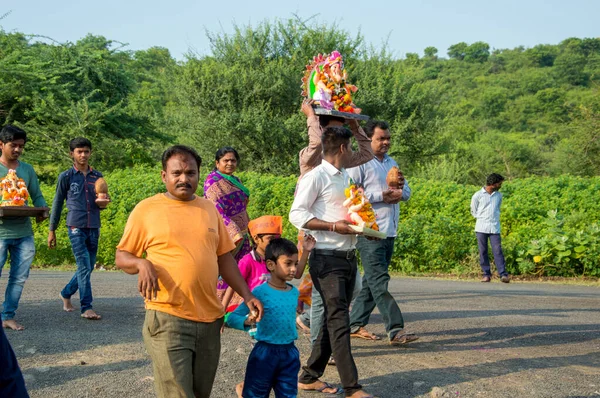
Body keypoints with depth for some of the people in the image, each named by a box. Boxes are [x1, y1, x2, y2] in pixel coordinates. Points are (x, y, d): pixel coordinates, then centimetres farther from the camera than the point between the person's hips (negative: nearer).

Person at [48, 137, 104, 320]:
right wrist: (52, 230, 5)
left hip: (94, 228, 5)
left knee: (88, 267, 12)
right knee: (84, 267, -11)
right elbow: (57, 204, 5)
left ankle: (66, 293, 33)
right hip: (76, 227, -4)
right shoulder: (66, 177, 1)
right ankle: (87, 308, -9)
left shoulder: (97, 176, 10)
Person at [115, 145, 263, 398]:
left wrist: (247, 295, 7)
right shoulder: (146, 209, -1)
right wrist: (142, 264, -18)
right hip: (168, 319, -4)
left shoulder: (209, 209, 12)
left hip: (209, 319, 5)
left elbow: (224, 258, 16)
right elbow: (121, 257, 3)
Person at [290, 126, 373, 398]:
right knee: (339, 323, -8)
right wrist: (334, 226, -20)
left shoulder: (345, 177, 16)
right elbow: (297, 215, -15)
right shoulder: (316, 177, -9)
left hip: (348, 258, 9)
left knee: (334, 321, 11)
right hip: (327, 260, -9)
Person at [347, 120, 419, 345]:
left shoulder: (391, 163, 20)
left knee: (372, 281, 12)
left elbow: (407, 192, 23)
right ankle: (395, 330, -13)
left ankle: (356, 324, 20)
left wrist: (400, 188, -1)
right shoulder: (359, 163, -6)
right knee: (380, 282, -10)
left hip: (389, 231, 9)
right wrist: (381, 196, -16)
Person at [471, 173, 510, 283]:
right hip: (481, 228, -2)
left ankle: (503, 274, -12)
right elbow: (473, 211, 9)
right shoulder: (478, 195, 0)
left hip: (494, 228, 2)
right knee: (483, 252, 0)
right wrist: (483, 219, 4)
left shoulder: (499, 196, 11)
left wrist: (494, 218, 12)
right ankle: (486, 274, 7)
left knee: (497, 250, -8)